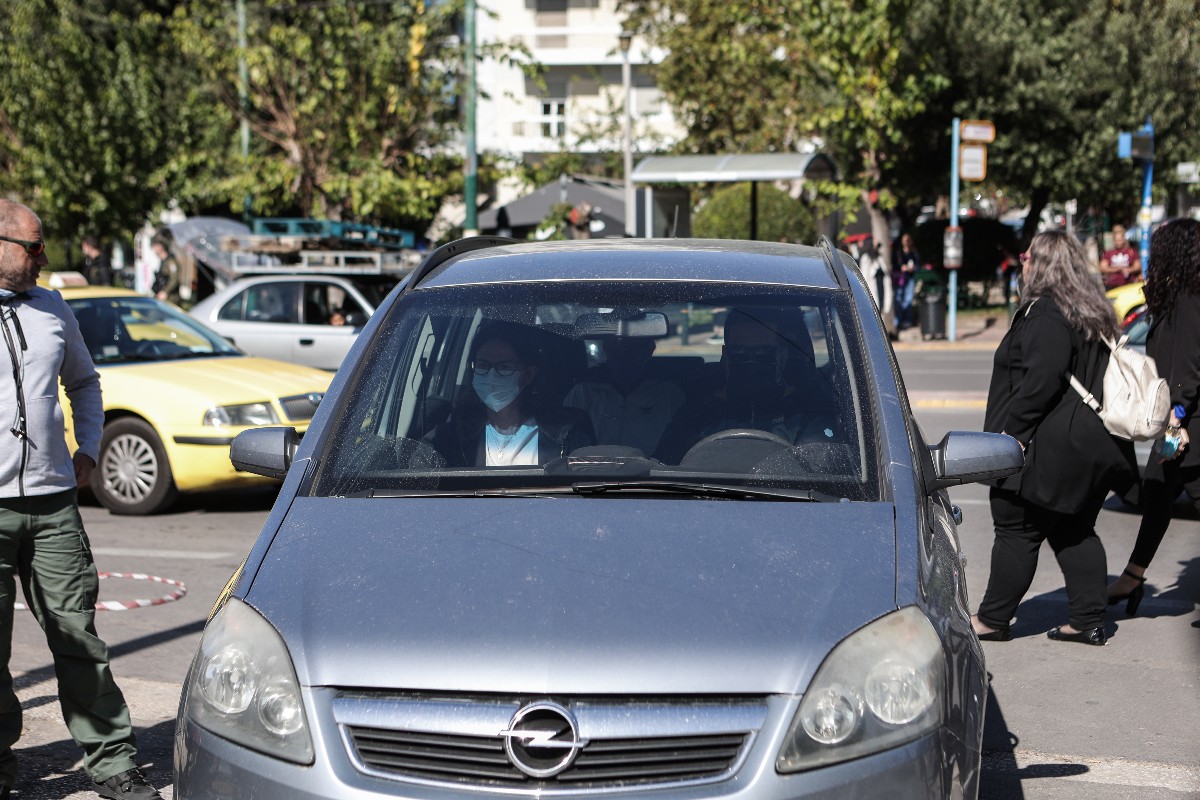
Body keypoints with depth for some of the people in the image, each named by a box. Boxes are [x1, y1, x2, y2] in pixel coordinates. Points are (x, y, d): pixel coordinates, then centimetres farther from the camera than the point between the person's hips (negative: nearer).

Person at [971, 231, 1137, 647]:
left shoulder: (1045, 313, -17)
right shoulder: (1092, 312, 14)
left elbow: (1041, 380, -24)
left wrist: (1010, 428, -19)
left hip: (1052, 447, -9)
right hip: (1094, 445, 9)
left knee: (1017, 530, 0)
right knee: (1075, 531, 15)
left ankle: (993, 619, 8)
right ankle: (1088, 620, 16)